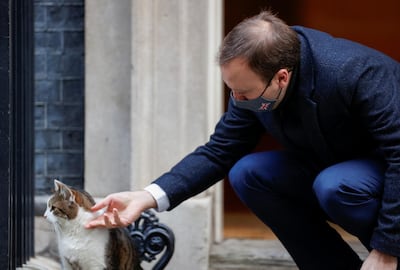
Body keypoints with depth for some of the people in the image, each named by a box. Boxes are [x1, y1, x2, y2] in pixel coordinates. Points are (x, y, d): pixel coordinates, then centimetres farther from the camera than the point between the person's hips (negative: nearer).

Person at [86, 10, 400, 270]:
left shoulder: (357, 73, -32)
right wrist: (147, 197, -21)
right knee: (247, 173, -14)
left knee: (336, 186, -36)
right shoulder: (252, 82, -14)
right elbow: (219, 152, -9)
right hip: (328, 168, 6)